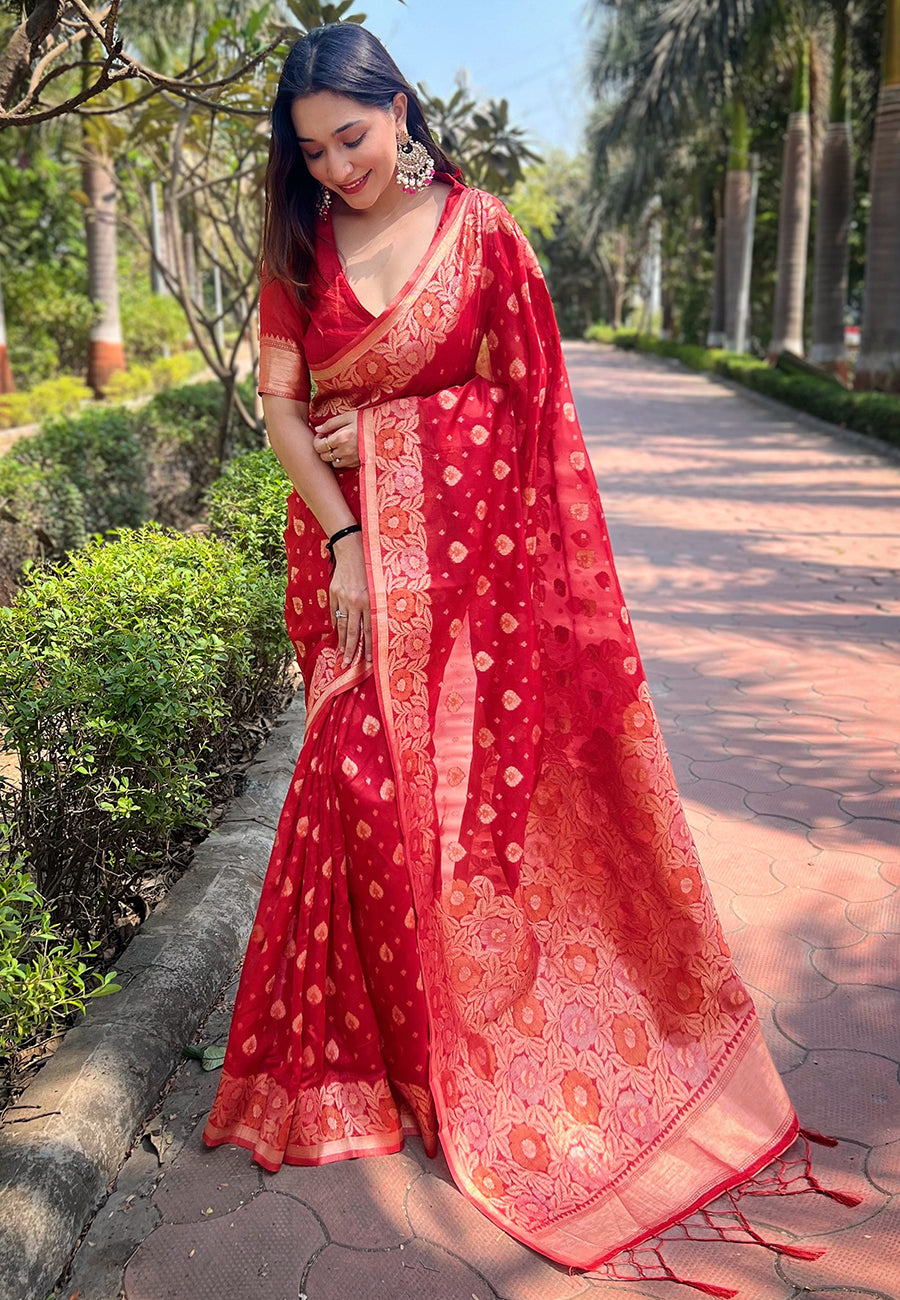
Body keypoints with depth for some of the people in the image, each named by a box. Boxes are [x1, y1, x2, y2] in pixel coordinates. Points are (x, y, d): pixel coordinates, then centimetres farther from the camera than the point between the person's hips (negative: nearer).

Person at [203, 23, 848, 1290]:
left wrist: (377, 422, -6)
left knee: (469, 777, 2)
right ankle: (369, 1048, 17)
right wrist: (341, 538, -11)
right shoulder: (299, 246, 7)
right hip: (350, 540, 2)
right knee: (361, 777, -3)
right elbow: (280, 402, 1)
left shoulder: (477, 227, 0)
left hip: (464, 538, -2)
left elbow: (521, 392, 1)